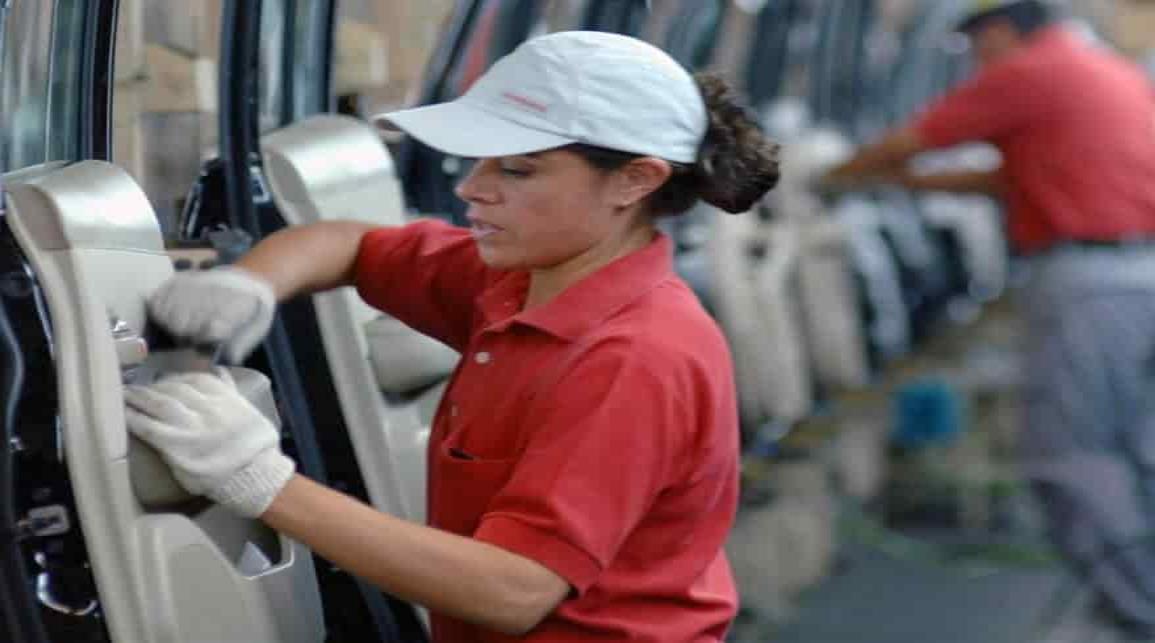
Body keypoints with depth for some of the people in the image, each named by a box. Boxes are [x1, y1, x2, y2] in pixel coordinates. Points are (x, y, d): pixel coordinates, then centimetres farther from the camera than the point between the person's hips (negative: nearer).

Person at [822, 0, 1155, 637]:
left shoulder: (1025, 72, -5)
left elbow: (904, 143, 4)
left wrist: (840, 174, 23)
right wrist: (914, 181, 33)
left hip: (1088, 280, -9)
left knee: (1070, 459, -5)